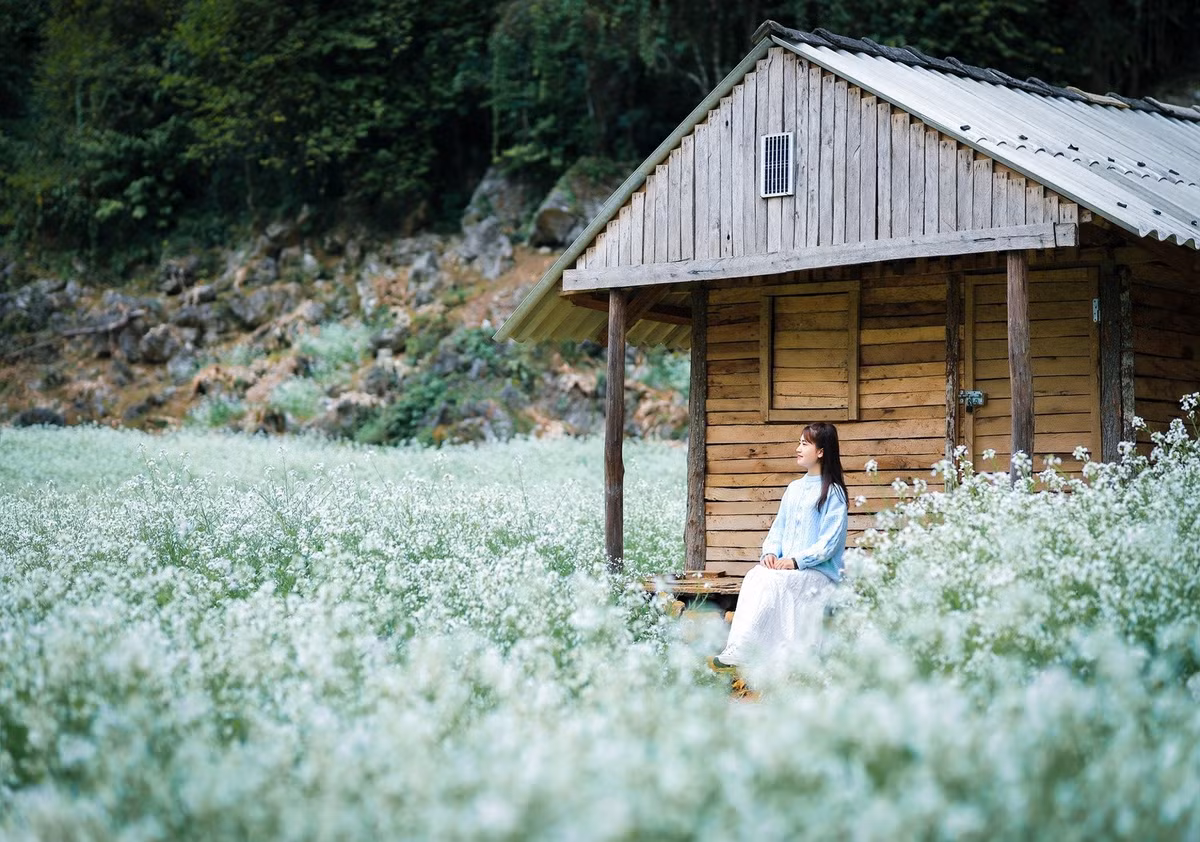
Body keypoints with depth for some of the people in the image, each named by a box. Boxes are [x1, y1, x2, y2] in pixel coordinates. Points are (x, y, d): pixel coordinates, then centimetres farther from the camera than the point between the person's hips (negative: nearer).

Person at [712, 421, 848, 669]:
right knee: (755, 576, -26)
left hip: (820, 572, -6)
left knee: (772, 581, -32)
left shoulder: (833, 492, -3)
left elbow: (830, 542, -10)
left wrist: (796, 561, -19)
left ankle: (738, 652, -36)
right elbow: (778, 528, 19)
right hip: (785, 566, 6)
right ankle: (737, 646, -38)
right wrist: (770, 553, -2)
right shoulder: (794, 488, 19)